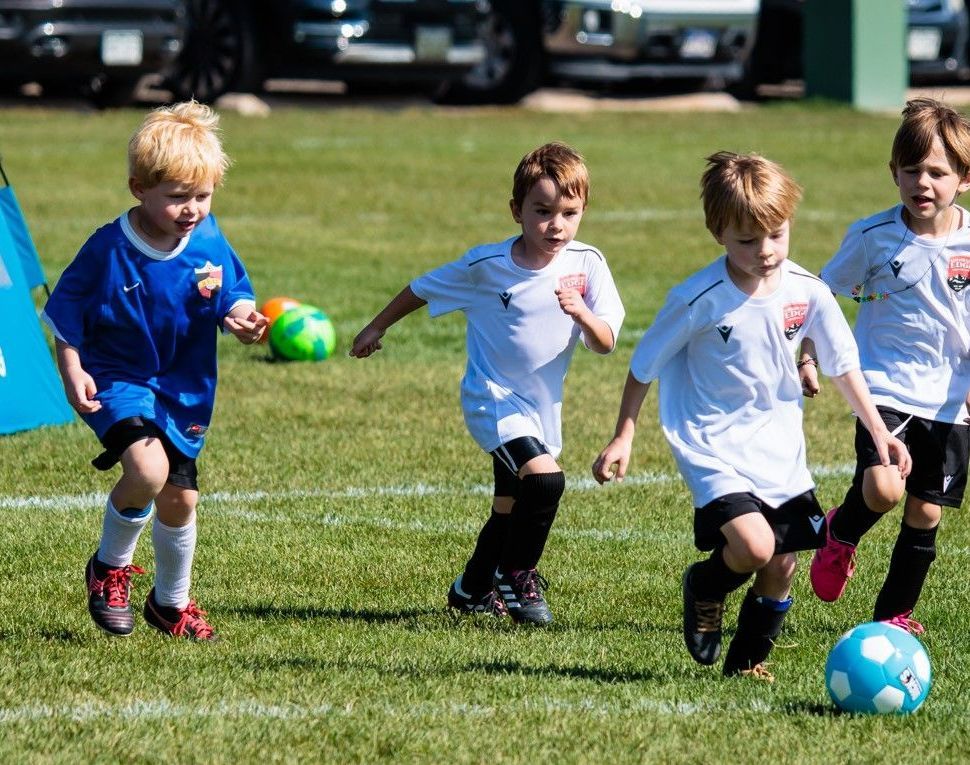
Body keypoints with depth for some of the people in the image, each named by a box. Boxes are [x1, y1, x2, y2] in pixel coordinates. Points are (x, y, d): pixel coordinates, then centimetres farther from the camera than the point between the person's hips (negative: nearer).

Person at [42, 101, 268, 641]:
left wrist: (243, 318, -19)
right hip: (118, 379, -4)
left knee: (179, 497, 13)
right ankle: (111, 567, -1)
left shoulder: (209, 243, -9)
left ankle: (172, 603, 38)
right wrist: (72, 372, -16)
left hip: (184, 388, 4)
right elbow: (66, 311, -7)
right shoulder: (110, 249, -19)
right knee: (148, 468, -29)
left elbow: (235, 294, 4)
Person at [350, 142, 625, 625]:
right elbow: (422, 288, -1)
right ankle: (516, 579, -5)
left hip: (541, 406, 5)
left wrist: (582, 314, -33)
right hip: (493, 399, -5)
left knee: (512, 508, 20)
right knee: (545, 479, -25)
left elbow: (605, 344, -12)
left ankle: (472, 590, 43)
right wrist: (376, 329, 8)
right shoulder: (486, 266, -17)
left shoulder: (586, 264, -10)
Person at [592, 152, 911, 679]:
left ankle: (748, 659, 30)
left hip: (780, 447, 4)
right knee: (753, 546, -22)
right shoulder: (699, 299, -18)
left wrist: (878, 431, 4)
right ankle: (704, 588, 12)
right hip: (714, 447, -4)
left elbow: (843, 365, 6)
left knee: (781, 566, 5)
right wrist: (623, 438, 0)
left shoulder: (808, 293, -7)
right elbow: (645, 365, -5)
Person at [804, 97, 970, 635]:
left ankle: (893, 614, 24)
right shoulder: (873, 237, -7)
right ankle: (841, 533, 11)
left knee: (925, 513, 7)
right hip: (885, 385, -2)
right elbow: (825, 297, 7)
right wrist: (807, 358, 2)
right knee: (883, 489, -23)